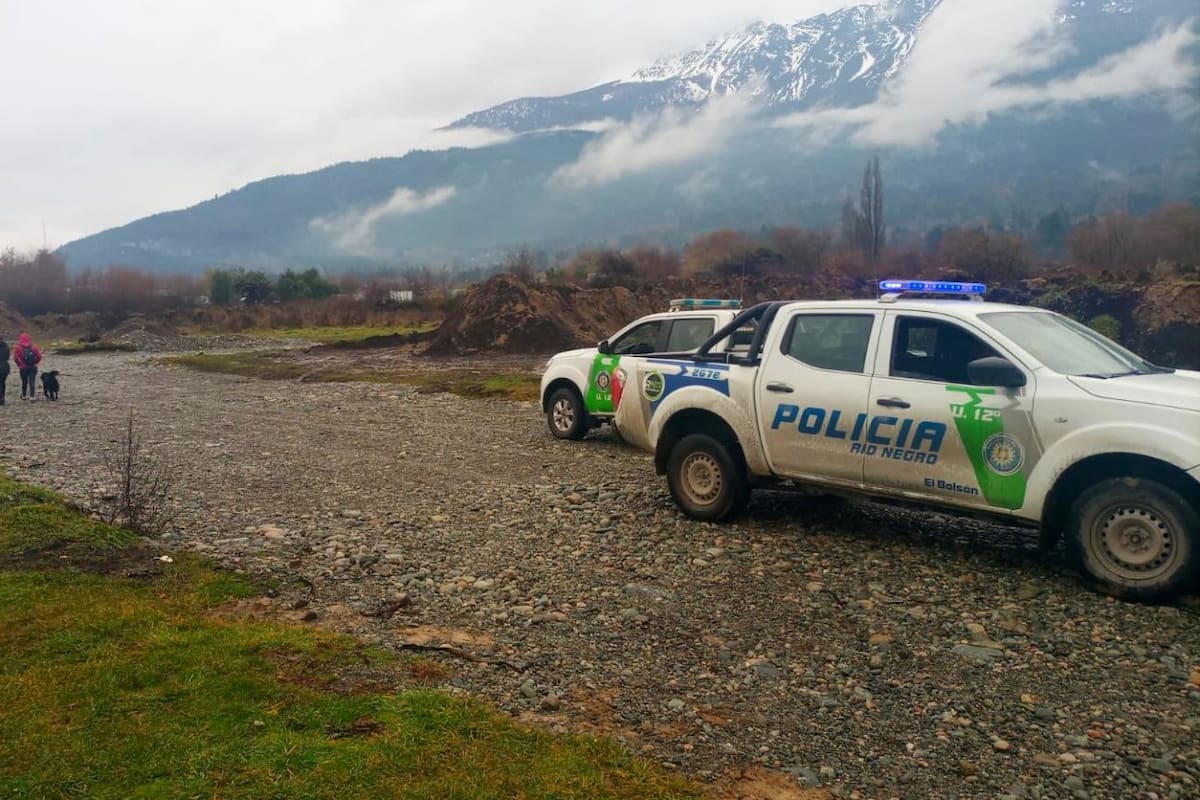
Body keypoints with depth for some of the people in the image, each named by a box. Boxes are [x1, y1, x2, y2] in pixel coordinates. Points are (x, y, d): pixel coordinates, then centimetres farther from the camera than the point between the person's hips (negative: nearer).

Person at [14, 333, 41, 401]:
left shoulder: (18, 348, -7)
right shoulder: (34, 347, -3)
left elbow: (15, 358, -12)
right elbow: (39, 356, -5)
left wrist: (19, 364, 3)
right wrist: (35, 363, 7)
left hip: (23, 368, 0)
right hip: (33, 367, 0)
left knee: (24, 382, 16)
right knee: (32, 382, 0)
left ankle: (23, 396, 27)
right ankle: (32, 396, -8)